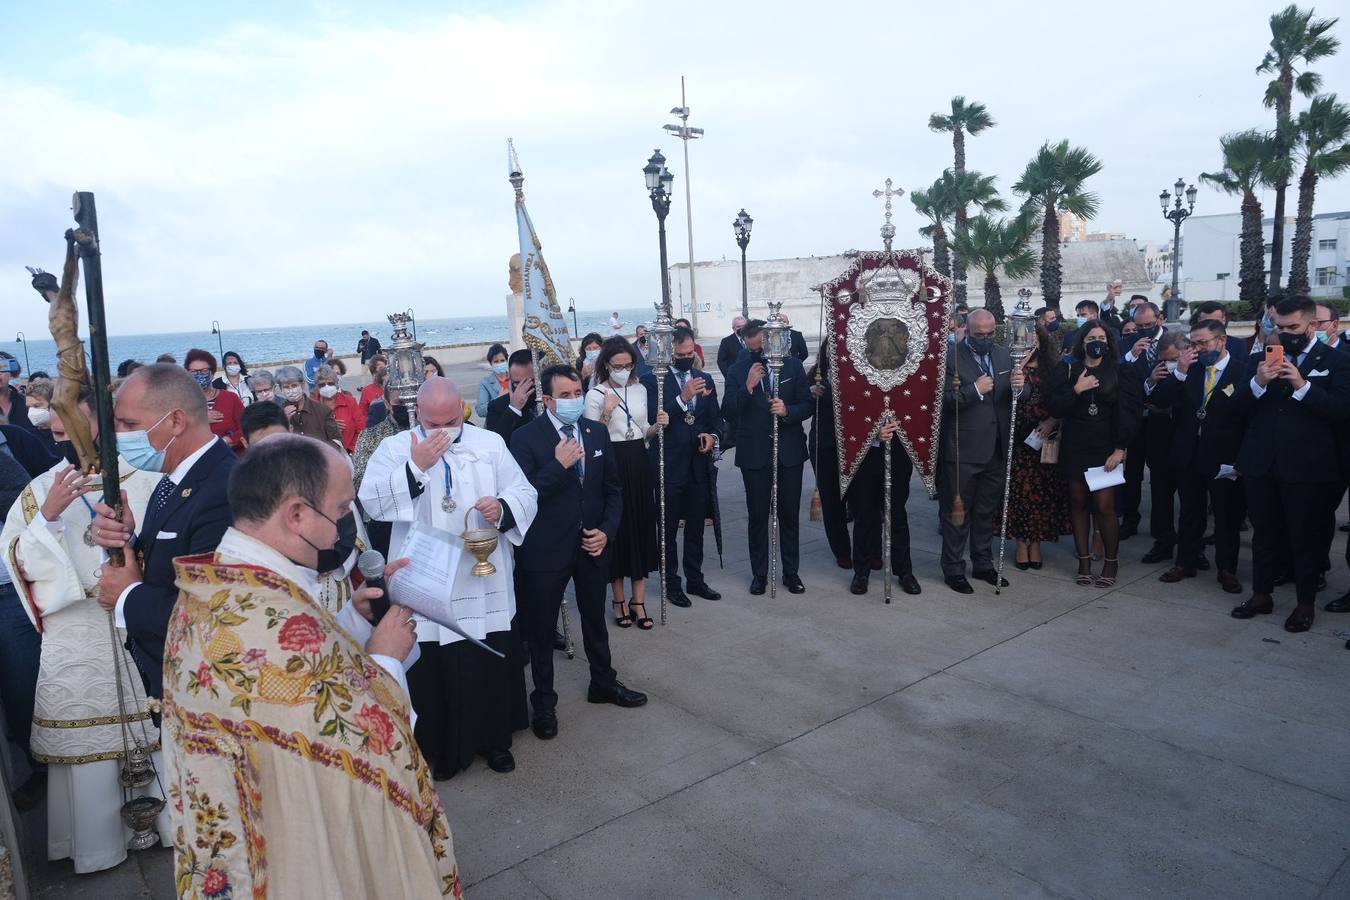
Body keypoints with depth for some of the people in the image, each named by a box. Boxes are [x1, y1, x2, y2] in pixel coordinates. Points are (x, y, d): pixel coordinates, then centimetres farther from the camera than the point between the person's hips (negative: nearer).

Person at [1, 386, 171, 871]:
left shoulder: (143, 483, 0)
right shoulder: (39, 490, 5)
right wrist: (48, 514, -16)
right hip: (74, 635, 1)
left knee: (152, 729, 7)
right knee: (86, 737, 7)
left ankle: (165, 819, 25)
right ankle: (96, 838, 24)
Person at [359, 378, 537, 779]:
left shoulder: (491, 444, 2)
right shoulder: (395, 448, -2)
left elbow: (526, 495, 3)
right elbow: (371, 501, -15)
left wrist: (502, 507, -18)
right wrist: (416, 467, -24)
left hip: (485, 584, 2)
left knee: (493, 666, 13)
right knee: (432, 670, 7)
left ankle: (494, 738, 34)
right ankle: (440, 748, 28)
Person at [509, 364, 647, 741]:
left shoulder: (597, 432, 2)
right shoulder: (525, 437, -13)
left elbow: (613, 489, 8)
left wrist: (607, 531, -5)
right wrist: (558, 465, -27)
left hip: (593, 544, 4)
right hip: (546, 550, -4)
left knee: (595, 621, 22)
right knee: (540, 629, 9)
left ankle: (603, 683, 43)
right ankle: (544, 702, 28)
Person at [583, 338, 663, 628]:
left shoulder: (640, 389, 9)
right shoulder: (596, 395, -6)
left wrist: (657, 425, -3)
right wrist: (606, 413, -20)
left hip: (638, 464, 4)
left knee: (641, 527, 6)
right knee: (616, 528, 3)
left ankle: (639, 601, 16)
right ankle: (619, 599, 20)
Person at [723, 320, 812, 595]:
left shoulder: (792, 365, 1)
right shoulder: (737, 371, -2)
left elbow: (808, 405, 1)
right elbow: (729, 414, -9)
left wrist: (787, 411, -19)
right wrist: (748, 386, -22)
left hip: (789, 451, 1)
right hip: (754, 453, -1)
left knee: (789, 515, 9)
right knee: (758, 516, 7)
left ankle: (791, 572, 22)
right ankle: (759, 573, 20)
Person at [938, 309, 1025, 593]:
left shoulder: (1003, 355, 10)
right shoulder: (951, 358, -9)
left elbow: (1014, 399, 12)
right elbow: (943, 400, -17)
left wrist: (1019, 386, -9)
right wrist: (975, 390, -24)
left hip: (996, 450, 6)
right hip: (962, 451, -6)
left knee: (987, 511, 16)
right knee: (957, 512, 5)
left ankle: (983, 565, 30)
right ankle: (953, 569, 16)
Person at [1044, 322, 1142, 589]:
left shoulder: (1122, 371, 1)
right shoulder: (1067, 369, 5)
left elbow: (1130, 411, -4)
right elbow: (1053, 406, -2)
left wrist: (1120, 448, -10)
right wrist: (1076, 390, -16)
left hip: (1106, 448, -2)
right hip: (1074, 447, 2)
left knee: (1104, 505, -6)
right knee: (1078, 502, 6)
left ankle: (1111, 561, 11)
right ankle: (1084, 559, 17)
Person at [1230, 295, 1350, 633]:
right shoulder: (1264, 357, 9)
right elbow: (1240, 404, 4)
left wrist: (1302, 385, -22)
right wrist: (1258, 382, -15)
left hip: (1307, 466, -3)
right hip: (1262, 462, 3)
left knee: (1307, 537, 6)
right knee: (1264, 533, 13)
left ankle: (1305, 604, 19)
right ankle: (1261, 595, 25)